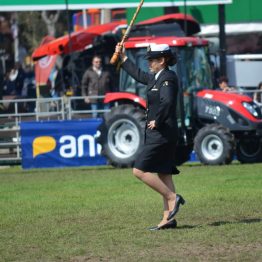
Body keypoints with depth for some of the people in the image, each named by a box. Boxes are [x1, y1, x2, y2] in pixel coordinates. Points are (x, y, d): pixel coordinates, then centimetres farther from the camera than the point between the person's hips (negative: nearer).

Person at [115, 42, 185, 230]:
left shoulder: (168, 78, -14)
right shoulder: (156, 78, 14)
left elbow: (167, 102, -31)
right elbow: (139, 75, 33)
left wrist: (157, 120, -23)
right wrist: (123, 58, 38)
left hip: (162, 132, -10)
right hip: (157, 134, 10)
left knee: (140, 170, -10)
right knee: (163, 174, 7)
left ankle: (172, 197, -9)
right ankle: (168, 218, 7)